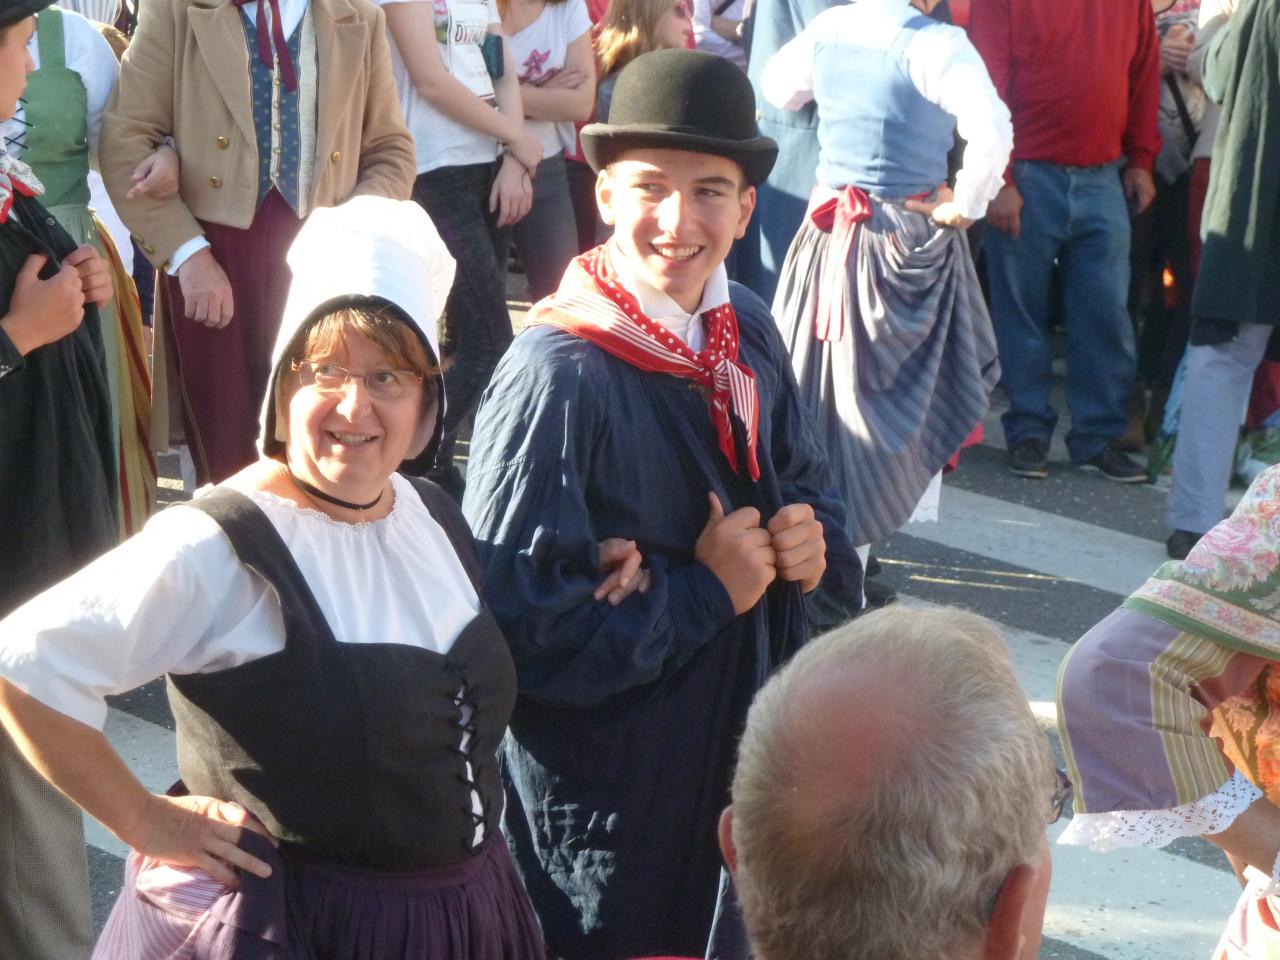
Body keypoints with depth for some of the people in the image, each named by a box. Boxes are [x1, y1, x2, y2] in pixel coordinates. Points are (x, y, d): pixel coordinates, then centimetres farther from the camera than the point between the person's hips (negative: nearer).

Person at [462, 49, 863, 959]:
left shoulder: (747, 331, -1)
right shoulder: (557, 375, -22)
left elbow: (807, 482, 14)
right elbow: (516, 626, -25)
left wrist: (815, 544, -8)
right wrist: (704, 593, -19)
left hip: (741, 745, 7)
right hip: (606, 804, -6)